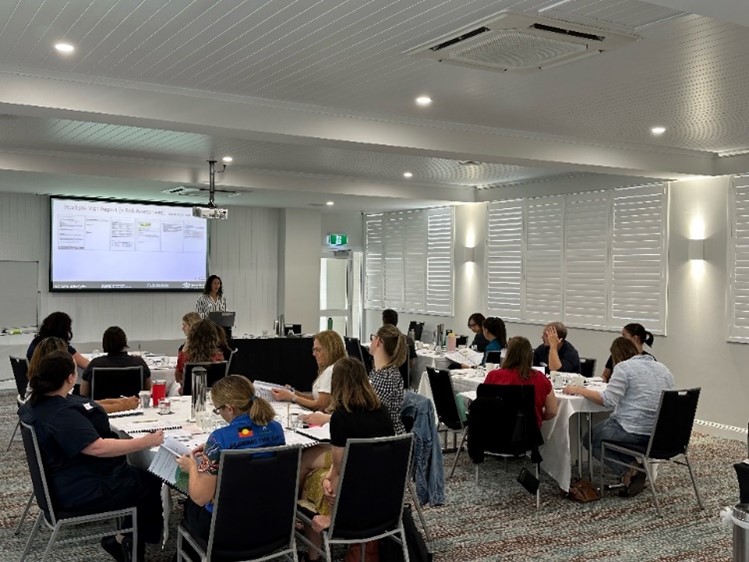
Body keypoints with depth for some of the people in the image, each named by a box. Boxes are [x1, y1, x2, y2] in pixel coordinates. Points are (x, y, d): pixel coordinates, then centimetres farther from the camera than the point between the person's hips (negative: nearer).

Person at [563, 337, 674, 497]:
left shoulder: (624, 367, -8)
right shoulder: (663, 368, 14)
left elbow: (608, 400, -16)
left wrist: (580, 390, -6)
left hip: (634, 432, -8)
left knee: (589, 438, 15)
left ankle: (629, 470, -3)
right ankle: (636, 466, 8)